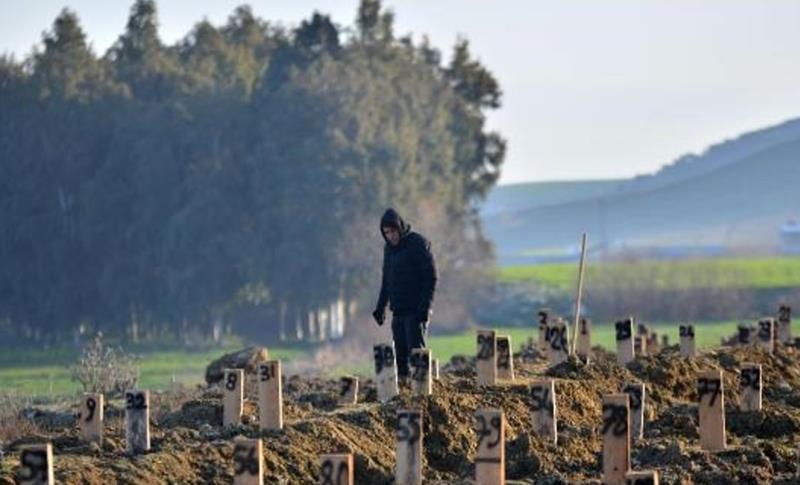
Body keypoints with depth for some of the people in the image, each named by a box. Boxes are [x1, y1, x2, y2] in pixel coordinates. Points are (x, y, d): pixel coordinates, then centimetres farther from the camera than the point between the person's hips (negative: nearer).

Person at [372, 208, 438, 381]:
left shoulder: (418, 244, -9)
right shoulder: (389, 248, 13)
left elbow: (431, 277, -11)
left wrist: (425, 307, -18)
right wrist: (380, 307, 16)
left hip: (416, 312, -7)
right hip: (398, 312, 7)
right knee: (400, 353, 4)